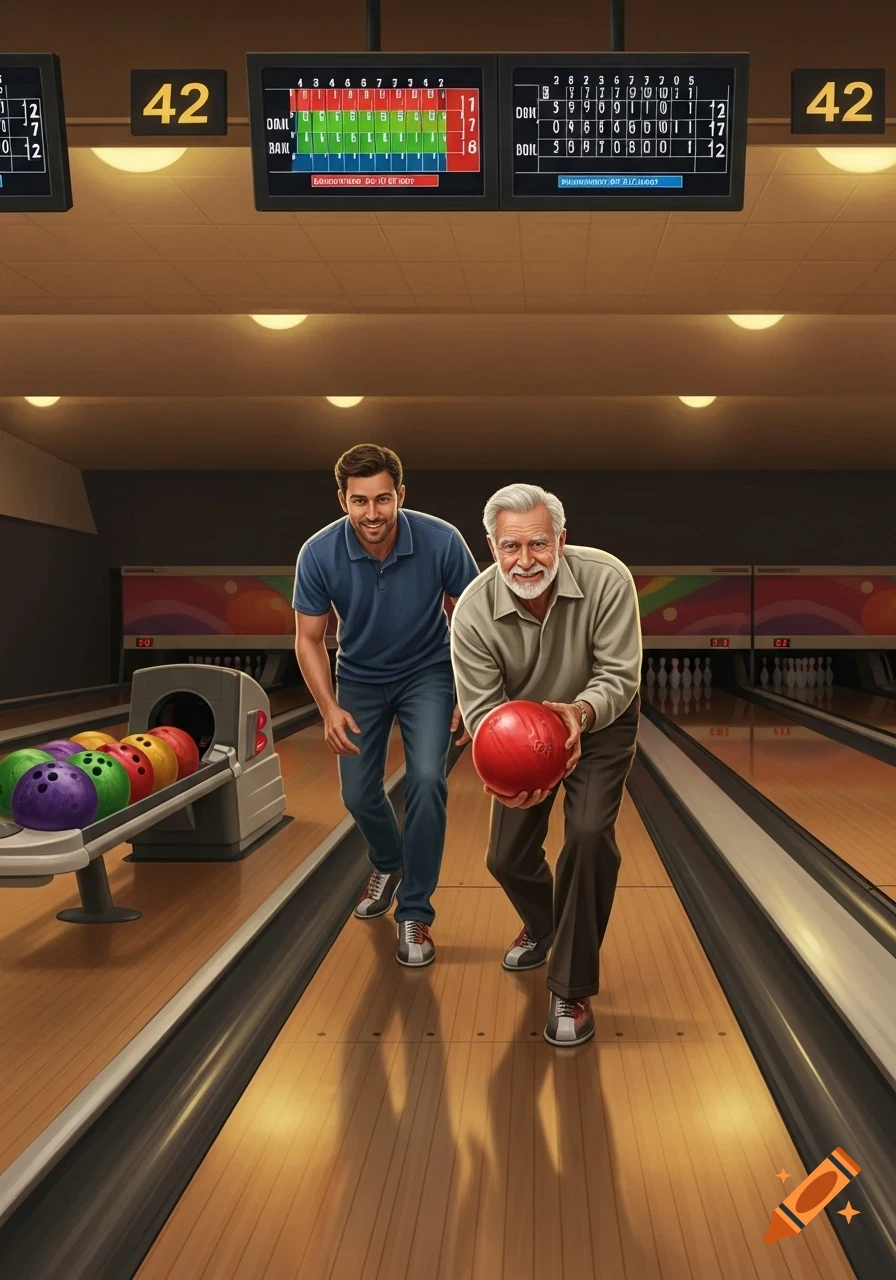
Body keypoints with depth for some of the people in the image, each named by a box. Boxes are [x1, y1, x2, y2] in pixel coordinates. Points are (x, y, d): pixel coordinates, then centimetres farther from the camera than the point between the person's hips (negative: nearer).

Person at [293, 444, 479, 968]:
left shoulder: (442, 541, -28)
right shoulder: (319, 555, -26)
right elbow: (309, 639, -14)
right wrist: (330, 709, -24)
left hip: (428, 674, -2)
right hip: (360, 679, 2)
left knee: (426, 780, -19)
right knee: (359, 793, 8)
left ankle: (414, 912, -4)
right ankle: (388, 865, 42)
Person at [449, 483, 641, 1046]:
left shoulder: (607, 580, -31)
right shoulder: (473, 612, -28)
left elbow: (618, 678, -27)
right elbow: (481, 707, -24)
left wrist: (580, 713, -50)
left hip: (599, 723, -2)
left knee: (590, 836, -21)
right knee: (507, 856, 6)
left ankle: (572, 991, -5)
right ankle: (541, 927, 45)